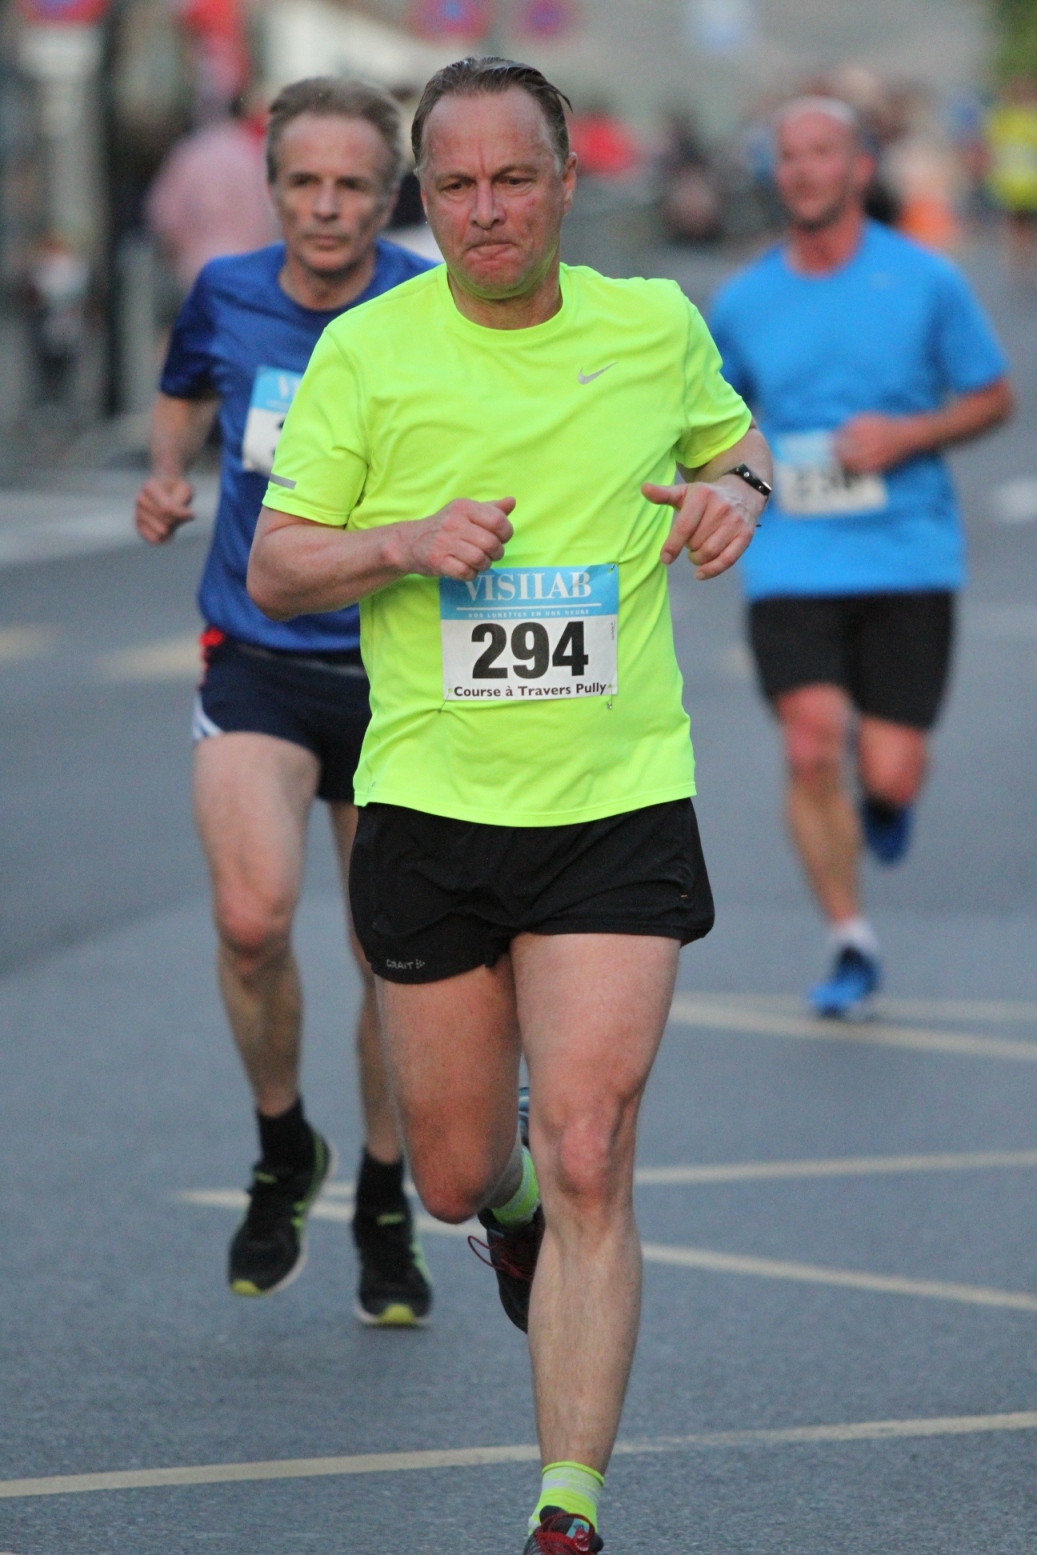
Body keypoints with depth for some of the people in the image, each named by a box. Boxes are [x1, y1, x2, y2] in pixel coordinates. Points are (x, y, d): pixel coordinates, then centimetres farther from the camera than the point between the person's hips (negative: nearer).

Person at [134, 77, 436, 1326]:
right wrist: (165, 479, 2)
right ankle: (282, 1154, 6)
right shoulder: (225, 298, 0)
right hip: (256, 660, 1)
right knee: (252, 916, -21)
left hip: (398, 670, 0)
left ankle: (383, 1209, 28)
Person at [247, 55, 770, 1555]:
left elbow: (731, 434, 23)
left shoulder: (656, 326, 3)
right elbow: (273, 569, 0)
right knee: (455, 1172, 9)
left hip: (618, 804, -1)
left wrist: (737, 490, -1)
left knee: (587, 1164, -12)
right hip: (429, 802, 1)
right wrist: (408, 543, -19)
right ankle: (513, 1208, 48)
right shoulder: (366, 350, -2)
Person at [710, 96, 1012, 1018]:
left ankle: (886, 793, 34)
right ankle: (851, 944, 3)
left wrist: (905, 434, -10)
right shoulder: (743, 303, 6)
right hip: (793, 565, 1)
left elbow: (993, 398, 7)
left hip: (907, 559, -1)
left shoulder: (925, 282, 0)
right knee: (811, 753, -14)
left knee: (890, 773, -6)